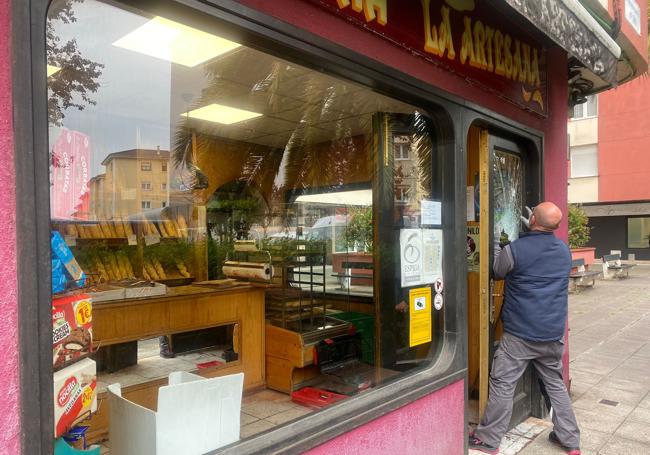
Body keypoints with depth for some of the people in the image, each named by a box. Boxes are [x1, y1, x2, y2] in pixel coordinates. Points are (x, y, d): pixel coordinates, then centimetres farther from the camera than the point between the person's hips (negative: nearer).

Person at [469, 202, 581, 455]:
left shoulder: (514, 250, -15)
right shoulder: (564, 250, 4)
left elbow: (496, 273, 2)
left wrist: (498, 249, 18)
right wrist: (534, 232, 24)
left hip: (520, 334, -6)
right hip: (554, 334, 6)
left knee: (502, 384, 3)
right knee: (555, 384, 20)